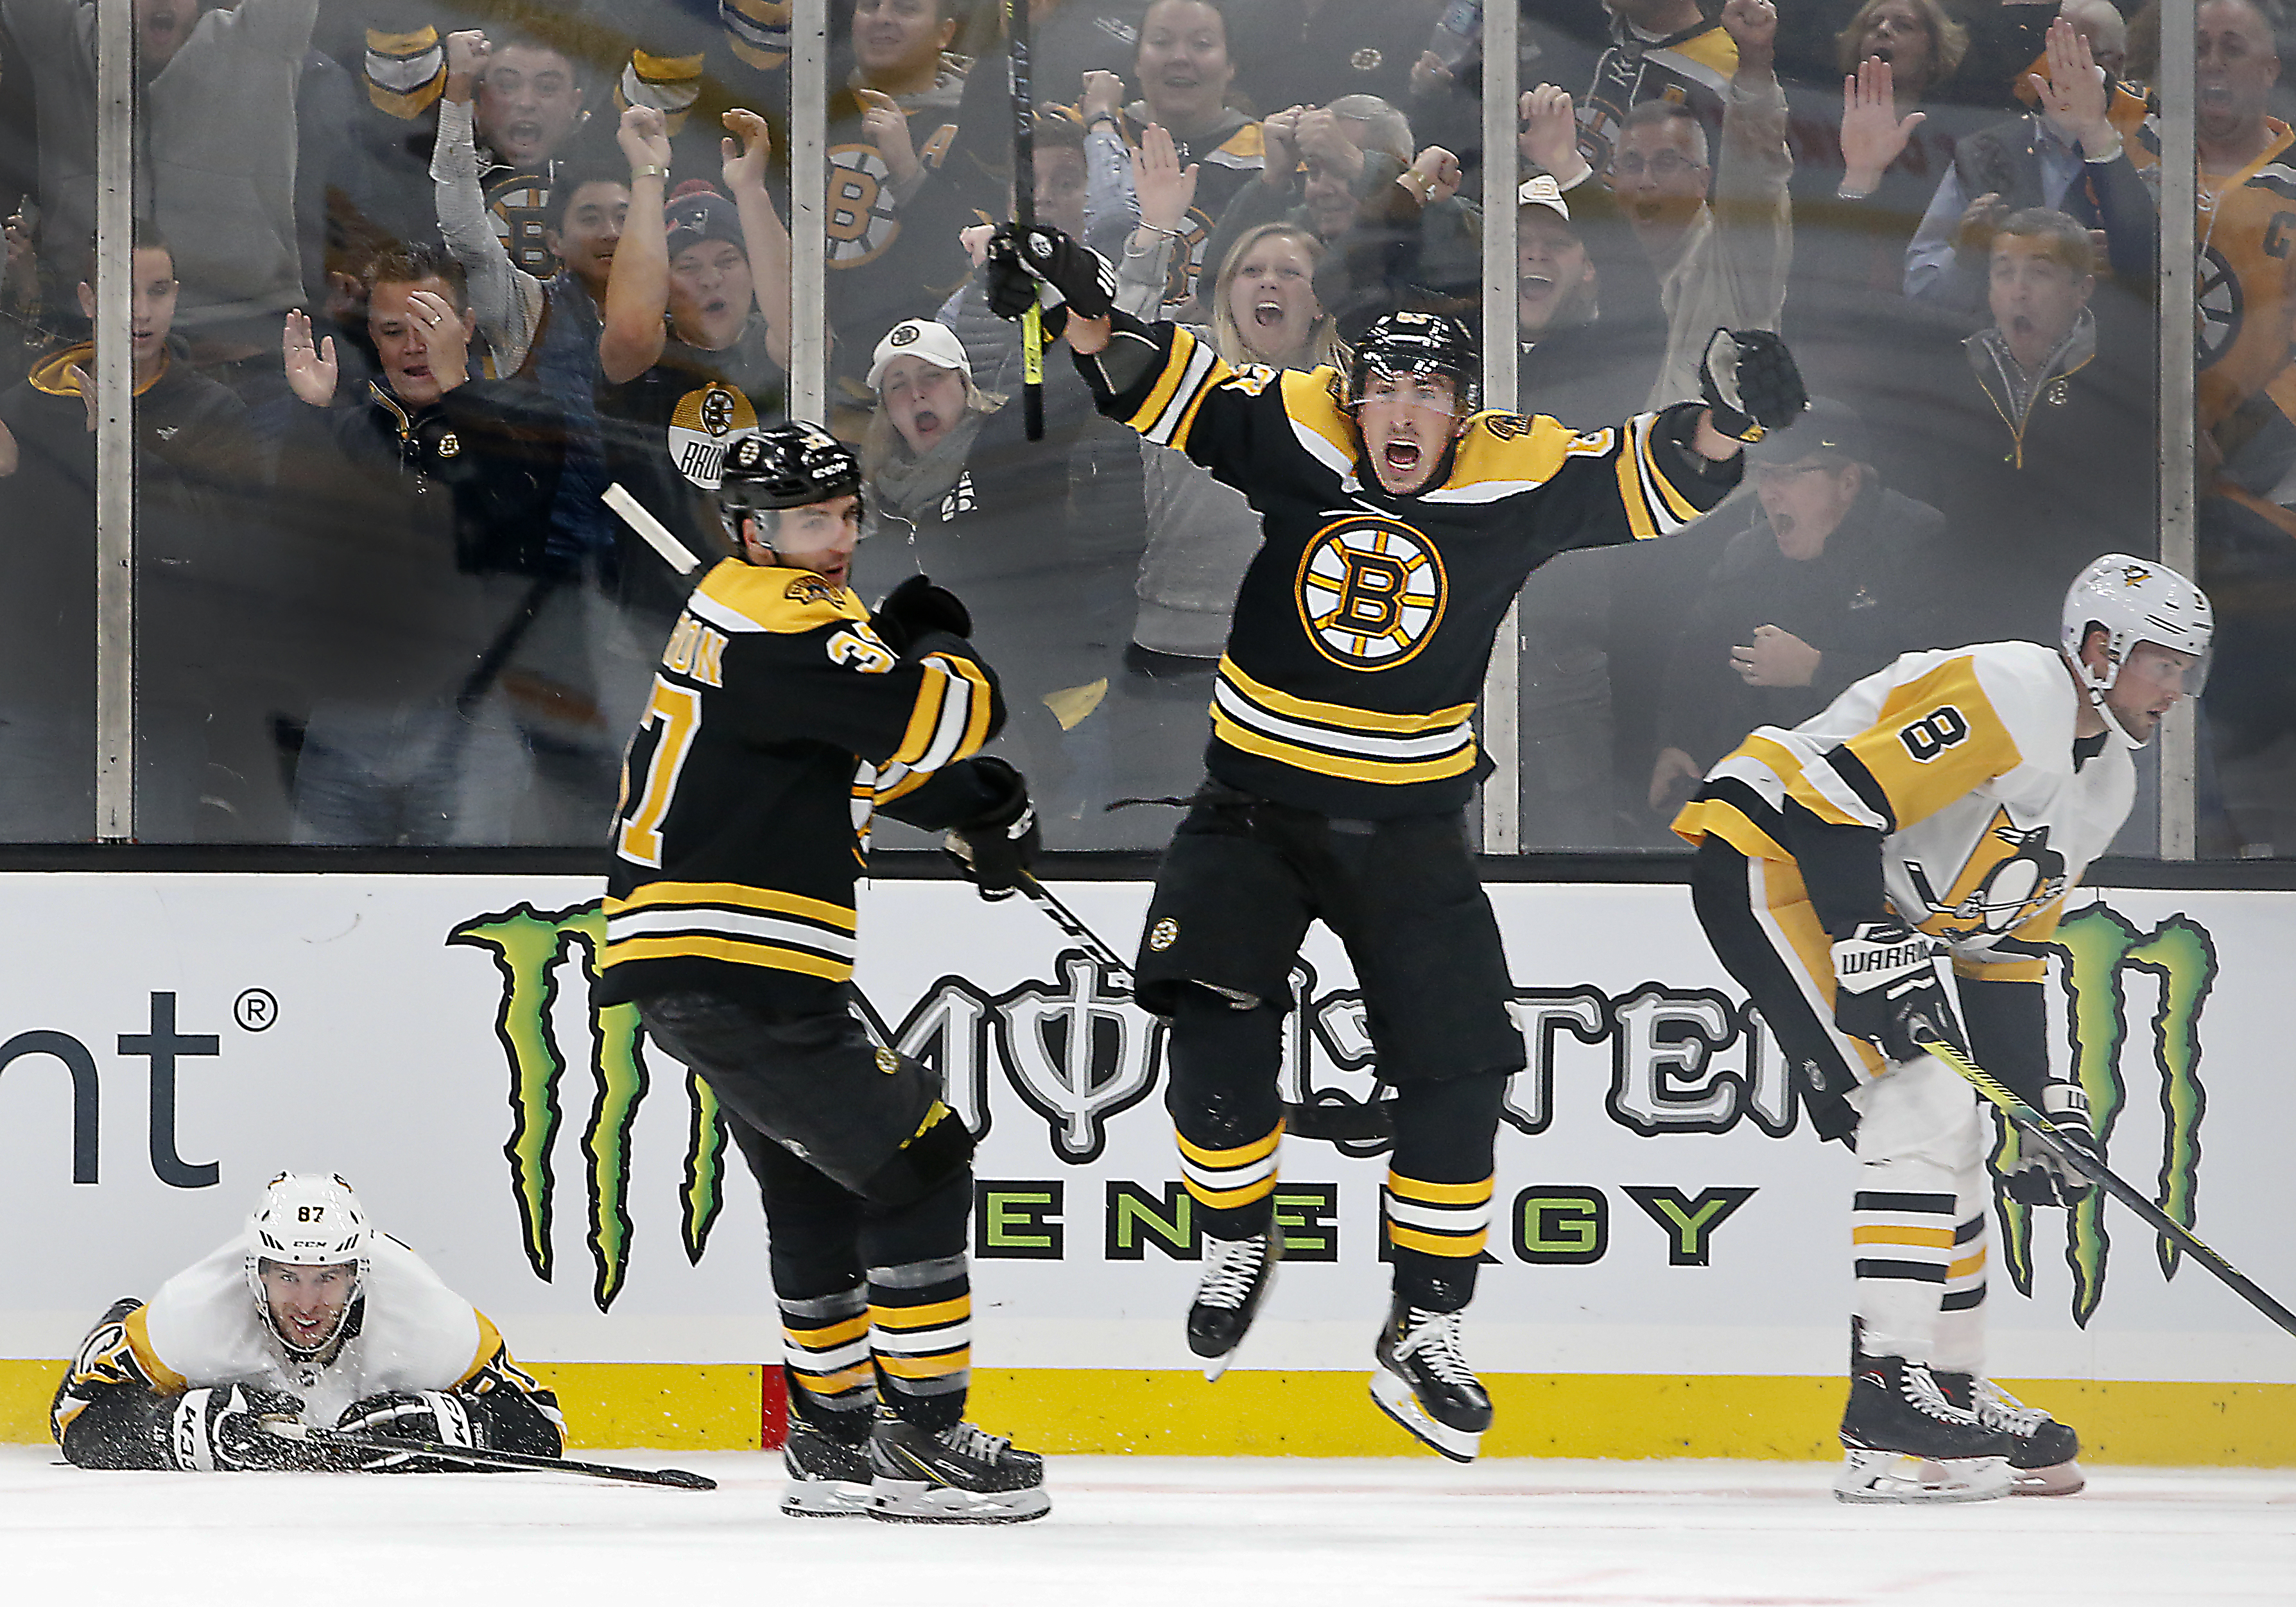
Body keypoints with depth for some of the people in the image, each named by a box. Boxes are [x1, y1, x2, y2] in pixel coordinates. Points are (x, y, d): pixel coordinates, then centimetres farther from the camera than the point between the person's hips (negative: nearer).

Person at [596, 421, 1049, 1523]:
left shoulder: (750, 608, 17)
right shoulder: (775, 625, -17)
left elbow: (874, 754, 27)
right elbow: (942, 718, -23)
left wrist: (975, 808, 11)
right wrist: (940, 646, -1)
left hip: (707, 971, 11)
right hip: (725, 969, -11)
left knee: (820, 1190, 23)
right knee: (917, 1163, -8)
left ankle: (834, 1437, 33)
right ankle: (921, 1441, -6)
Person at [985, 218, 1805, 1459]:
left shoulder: (1517, 474, -10)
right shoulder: (1294, 431, -9)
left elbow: (1653, 479, -11)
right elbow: (1163, 388, -2)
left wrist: (1721, 424, -31)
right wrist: (1087, 313, -19)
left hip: (1407, 827, 1)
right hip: (1254, 805, 0)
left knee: (1457, 1072, -3)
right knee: (1218, 1030, -14)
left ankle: (1425, 1336, 10)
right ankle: (1237, 1250, 14)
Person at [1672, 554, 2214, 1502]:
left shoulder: (2107, 779, 13)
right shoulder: (2005, 696, -19)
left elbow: (2008, 955, 17)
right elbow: (1836, 793, -25)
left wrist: (2041, 1101, 10)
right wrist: (1870, 948, -29)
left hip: (1875, 899, 11)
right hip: (1771, 863, -11)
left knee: (1953, 1150, 11)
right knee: (1924, 1109, -19)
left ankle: (1956, 1392, 21)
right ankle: (1890, 1399, -21)